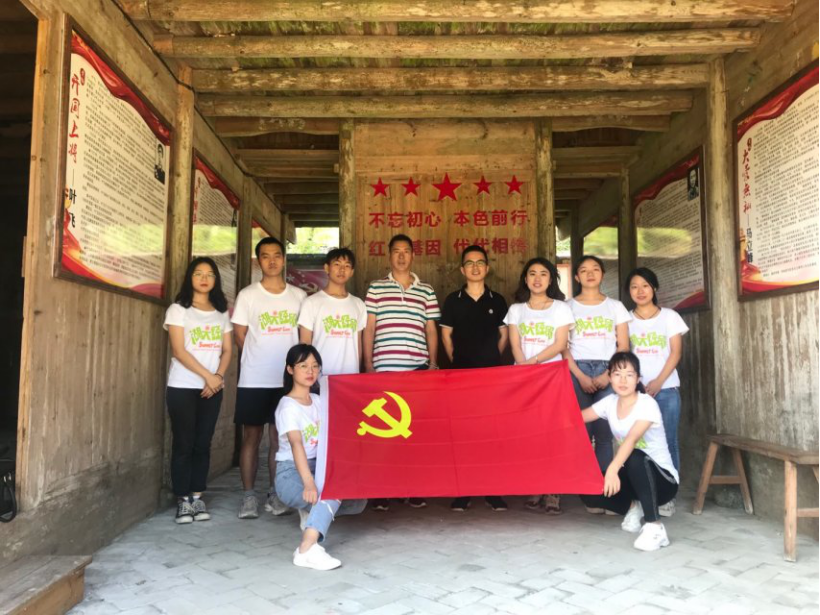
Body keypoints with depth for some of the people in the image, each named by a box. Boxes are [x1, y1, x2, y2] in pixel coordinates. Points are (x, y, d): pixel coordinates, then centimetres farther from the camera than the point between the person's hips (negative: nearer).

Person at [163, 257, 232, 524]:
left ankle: (197, 497, 13)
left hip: (212, 389, 4)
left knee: (203, 443, 6)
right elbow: (179, 351, -10)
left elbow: (226, 350, 8)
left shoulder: (221, 312, 13)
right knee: (183, 443, -2)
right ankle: (183, 500, 6)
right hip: (182, 387, -4)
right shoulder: (178, 310, -1)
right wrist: (207, 376, -16)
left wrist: (218, 377, -10)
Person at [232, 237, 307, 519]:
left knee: (280, 437, 8)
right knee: (252, 436, 4)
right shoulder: (247, 295, 0)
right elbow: (240, 337, 3)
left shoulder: (299, 296, 7)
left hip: (287, 380, 2)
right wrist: (261, 359, 3)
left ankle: (275, 494, 19)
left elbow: (304, 336, 10)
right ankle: (249, 495, 13)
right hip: (254, 380, -2)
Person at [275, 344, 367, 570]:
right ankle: (307, 549, -35)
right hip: (291, 472, -7)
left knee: (358, 501, -6)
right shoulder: (288, 406, -13)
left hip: (318, 467, 7)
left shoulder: (318, 401, 10)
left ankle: (313, 511, 15)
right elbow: (296, 444, -28)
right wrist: (308, 482, -39)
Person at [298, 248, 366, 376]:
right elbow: (305, 345, -1)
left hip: (351, 375, 3)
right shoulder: (311, 303, -2)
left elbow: (358, 344, 12)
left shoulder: (358, 304, 10)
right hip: (321, 375, -3)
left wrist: (358, 373, 8)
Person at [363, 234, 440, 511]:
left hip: (418, 368, 1)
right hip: (384, 368, -1)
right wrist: (368, 364, 1)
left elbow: (431, 330, 13)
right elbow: (369, 329, 7)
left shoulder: (426, 291, 13)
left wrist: (433, 363, 3)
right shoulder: (376, 288, 8)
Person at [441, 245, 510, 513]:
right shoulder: (452, 300, 6)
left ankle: (493, 491, 10)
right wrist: (456, 361, 6)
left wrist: (490, 359, 7)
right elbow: (446, 334, 9)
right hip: (460, 372, 0)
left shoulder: (497, 300, 8)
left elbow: (503, 335, 12)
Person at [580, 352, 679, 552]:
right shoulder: (609, 403, -2)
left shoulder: (647, 404, -21)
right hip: (633, 476, 6)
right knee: (589, 492, -16)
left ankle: (655, 527, -26)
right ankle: (632, 507, 14)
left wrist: (613, 469, -53)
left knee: (635, 458, -38)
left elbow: (632, 439, -38)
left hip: (663, 479, -6)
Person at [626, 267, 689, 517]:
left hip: (666, 389, 0)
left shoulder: (670, 317, 7)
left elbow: (676, 353, 1)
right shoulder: (626, 320, 9)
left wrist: (658, 382, -10)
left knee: (667, 442, -1)